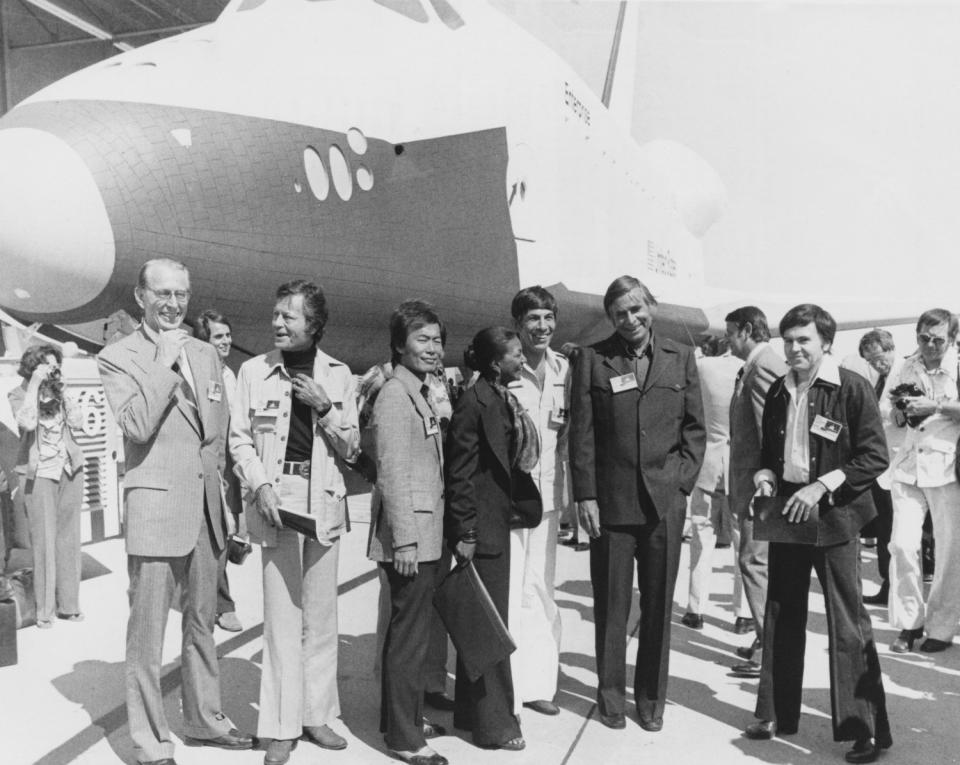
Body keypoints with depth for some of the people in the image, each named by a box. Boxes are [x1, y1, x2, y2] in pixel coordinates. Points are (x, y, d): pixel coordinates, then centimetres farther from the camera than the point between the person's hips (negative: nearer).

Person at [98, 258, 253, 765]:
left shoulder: (206, 355, 13)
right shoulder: (117, 357, -4)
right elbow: (138, 425, -19)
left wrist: (223, 493, 15)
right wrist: (165, 360, -16)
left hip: (206, 508, 6)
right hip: (155, 508, -6)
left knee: (202, 622, 17)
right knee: (147, 631, 1)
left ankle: (204, 719, 31)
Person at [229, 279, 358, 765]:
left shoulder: (338, 375, 6)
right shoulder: (253, 371, 2)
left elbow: (351, 449, 7)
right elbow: (240, 440, 3)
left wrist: (325, 409, -8)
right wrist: (261, 485, -12)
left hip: (324, 499, 2)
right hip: (276, 497, -2)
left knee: (321, 612, 9)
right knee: (282, 613, -1)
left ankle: (317, 715, 22)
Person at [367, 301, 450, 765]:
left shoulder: (422, 393, 16)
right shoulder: (395, 395, -13)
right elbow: (393, 473, -19)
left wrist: (431, 535, 16)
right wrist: (404, 539, -21)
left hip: (426, 535, 10)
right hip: (408, 537, -10)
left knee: (411, 628, 18)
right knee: (411, 634, -2)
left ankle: (403, 717, 31)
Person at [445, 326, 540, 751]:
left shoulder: (503, 399, 10)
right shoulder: (473, 402, -16)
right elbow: (460, 474, -17)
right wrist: (465, 533, -18)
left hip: (497, 520, 9)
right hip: (480, 525, -9)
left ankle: (474, 710, 31)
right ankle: (492, 723, 12)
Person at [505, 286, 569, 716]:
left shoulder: (564, 370, 6)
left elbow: (570, 432, 13)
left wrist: (568, 489, 8)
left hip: (548, 493, 5)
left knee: (541, 589, 13)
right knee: (505, 591, -3)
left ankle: (537, 681, 26)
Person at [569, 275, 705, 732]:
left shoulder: (680, 358, 7)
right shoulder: (592, 360, 1)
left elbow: (695, 428, 8)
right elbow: (581, 433, -1)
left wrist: (681, 484, -1)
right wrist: (585, 495, -6)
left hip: (665, 502, 2)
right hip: (610, 501, -1)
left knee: (658, 604, 10)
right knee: (610, 604, 7)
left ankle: (651, 698, 25)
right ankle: (610, 695, 23)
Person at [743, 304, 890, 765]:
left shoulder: (852, 388, -8)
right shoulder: (778, 392, 8)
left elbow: (875, 456, -10)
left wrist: (821, 486, -18)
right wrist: (767, 477, -2)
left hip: (833, 516, -5)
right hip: (785, 513, 6)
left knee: (848, 623, -3)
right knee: (780, 617, 12)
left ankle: (865, 728, 9)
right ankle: (776, 714, 24)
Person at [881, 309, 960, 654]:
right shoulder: (908, 368, 9)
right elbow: (886, 407, 16)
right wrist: (900, 411, -4)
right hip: (908, 466, 3)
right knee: (902, 544, -3)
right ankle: (908, 623, 12)